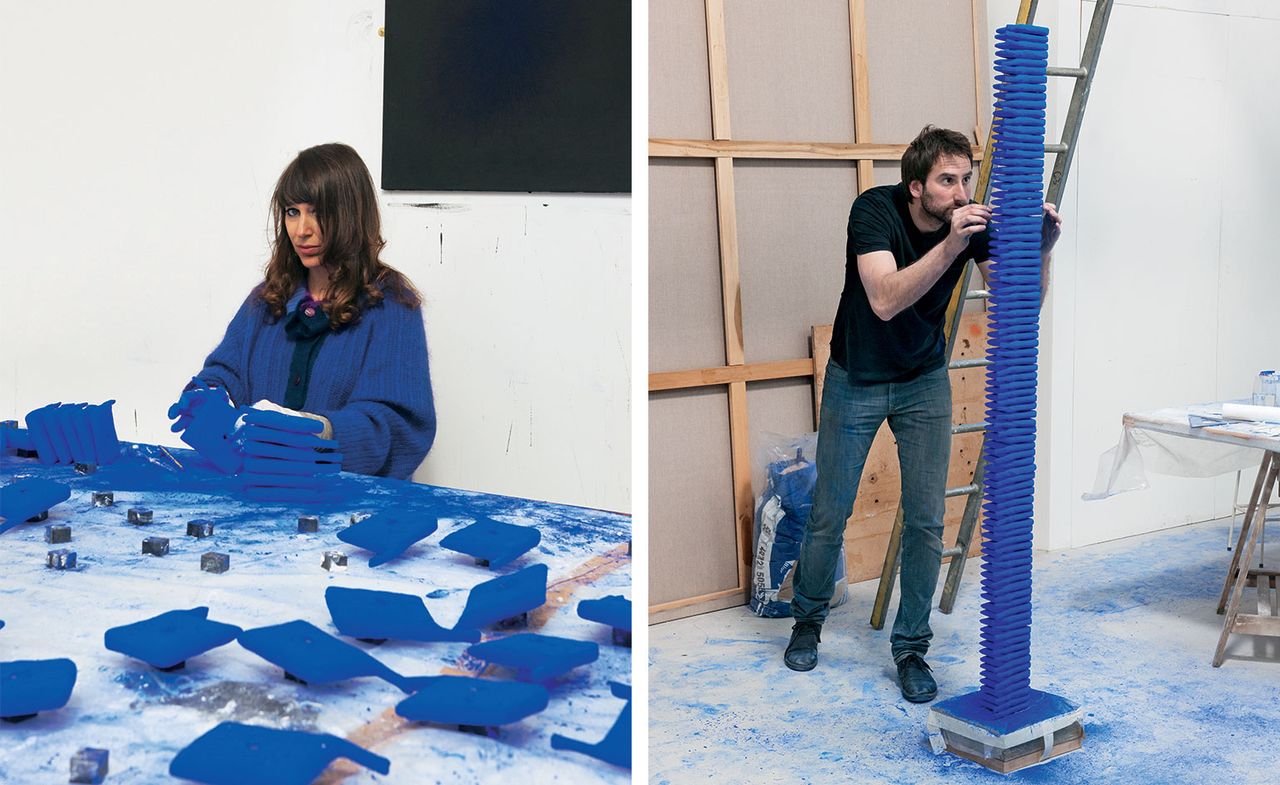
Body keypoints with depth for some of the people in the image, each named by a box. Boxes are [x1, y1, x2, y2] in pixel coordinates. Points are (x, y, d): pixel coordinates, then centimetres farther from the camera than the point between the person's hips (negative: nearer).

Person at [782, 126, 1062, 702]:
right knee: (830, 513, 6)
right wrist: (949, 245, -49)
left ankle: (911, 646, 14)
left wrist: (1041, 251, -36)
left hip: (925, 380, 3)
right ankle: (809, 619, 31)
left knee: (926, 519, -1)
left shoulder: (972, 220, -13)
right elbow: (885, 301, -39)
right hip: (856, 379, -2)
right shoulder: (875, 209, -24)